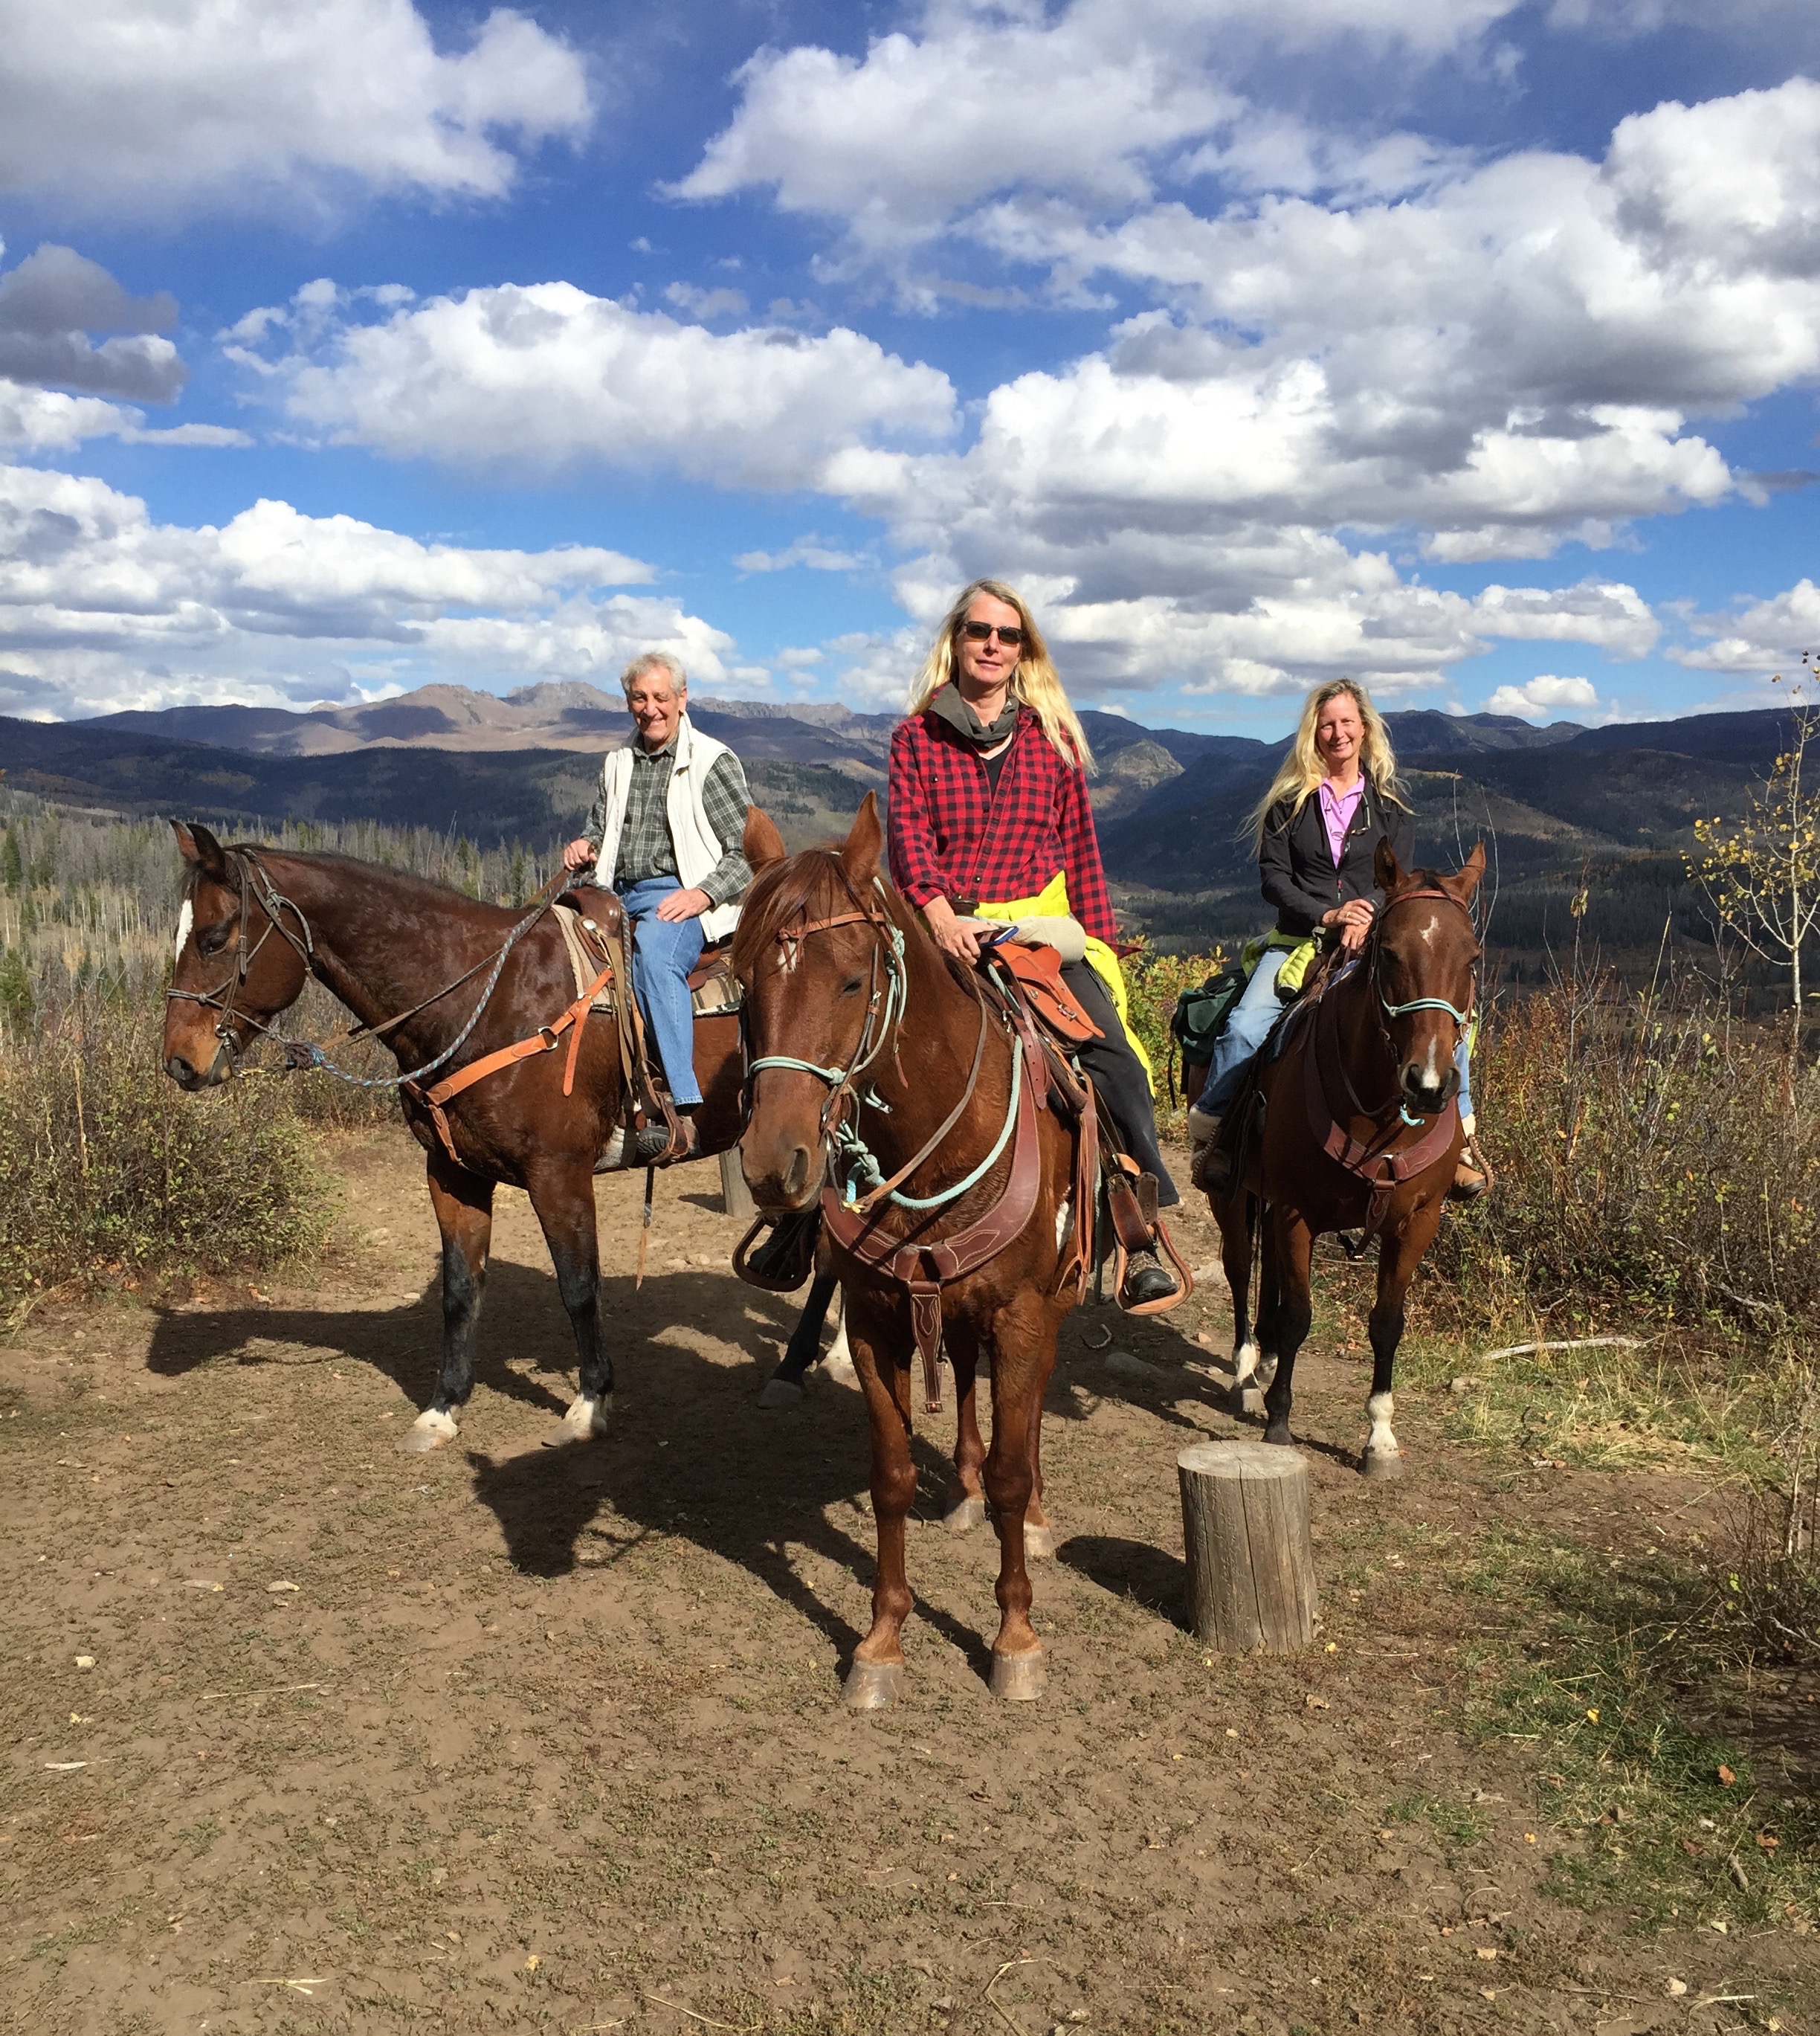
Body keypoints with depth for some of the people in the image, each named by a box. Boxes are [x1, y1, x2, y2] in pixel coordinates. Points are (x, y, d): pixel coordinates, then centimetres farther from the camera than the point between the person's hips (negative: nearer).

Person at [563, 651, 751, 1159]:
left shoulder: (713, 761, 3)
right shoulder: (617, 764, 20)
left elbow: (745, 854, -1)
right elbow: (599, 828, 31)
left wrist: (702, 894, -19)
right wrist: (585, 846, 6)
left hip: (682, 897, -6)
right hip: (618, 896, 7)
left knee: (654, 952, -37)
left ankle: (681, 1111, -43)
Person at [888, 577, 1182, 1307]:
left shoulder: (1053, 738, 15)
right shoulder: (916, 736, 10)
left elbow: (1079, 849, 16)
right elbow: (908, 834, -3)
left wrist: (1100, 941, 9)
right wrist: (940, 913, -21)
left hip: (1043, 926, 0)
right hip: (948, 930, 0)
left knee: (1108, 1043, -21)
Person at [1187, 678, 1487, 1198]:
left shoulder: (1390, 800, 11)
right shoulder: (1289, 800, 7)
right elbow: (1273, 877, -1)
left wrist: (1365, 919, -19)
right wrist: (1326, 917, -17)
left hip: (1374, 940, 1)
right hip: (1299, 937, -1)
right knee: (1245, 1024, -25)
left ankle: (1459, 1135, -7)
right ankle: (1209, 1131, -12)